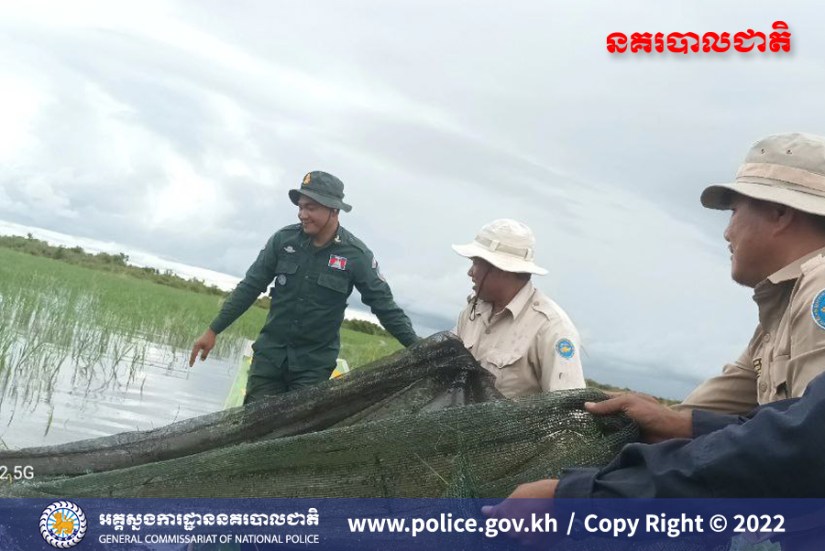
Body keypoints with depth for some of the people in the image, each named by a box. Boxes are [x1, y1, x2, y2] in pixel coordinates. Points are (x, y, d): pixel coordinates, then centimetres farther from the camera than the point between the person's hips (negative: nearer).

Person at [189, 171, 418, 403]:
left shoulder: (356, 255, -12)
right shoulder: (283, 239, -6)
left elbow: (384, 305, -5)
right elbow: (250, 287, 1)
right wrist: (213, 330, 1)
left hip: (314, 364, -2)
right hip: (270, 353, 2)